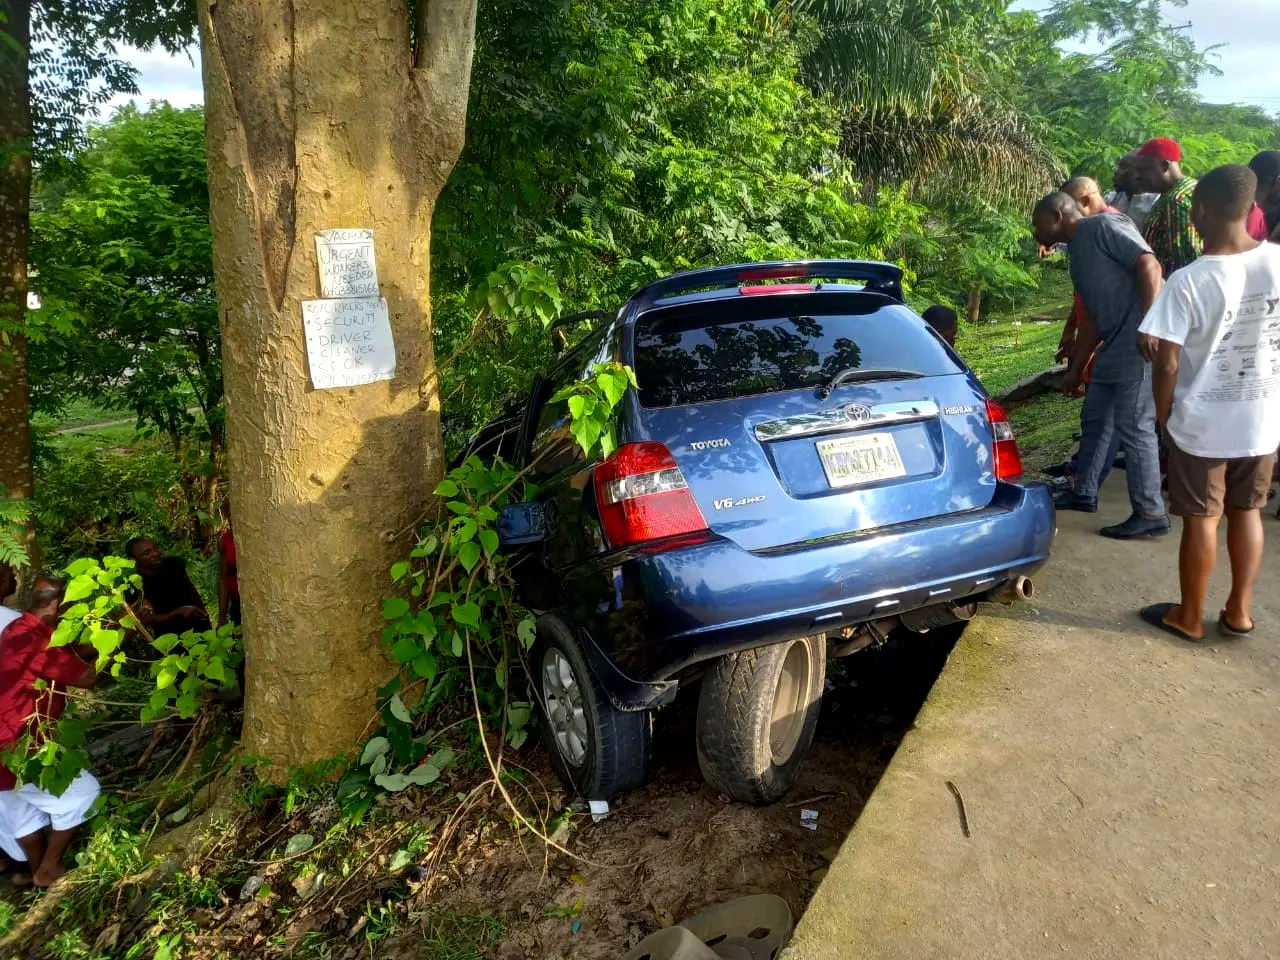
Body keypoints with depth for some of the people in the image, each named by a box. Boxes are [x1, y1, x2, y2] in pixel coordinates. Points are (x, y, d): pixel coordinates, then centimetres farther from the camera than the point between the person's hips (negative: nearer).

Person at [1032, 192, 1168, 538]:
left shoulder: (1105, 226, -6)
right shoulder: (1078, 253, 21)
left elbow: (1149, 265, -18)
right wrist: (1076, 367, 26)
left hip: (1140, 345, -10)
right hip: (1113, 348, 10)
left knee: (1133, 427, -7)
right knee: (1094, 420, 17)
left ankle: (1151, 514, 2)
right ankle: (1084, 494, 31)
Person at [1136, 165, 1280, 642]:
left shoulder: (1188, 281, -19)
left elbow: (1168, 364, -17)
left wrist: (1163, 414, -1)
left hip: (1202, 424, -3)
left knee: (1201, 520, 9)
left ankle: (1189, 616, 23)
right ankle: (1239, 611, 29)